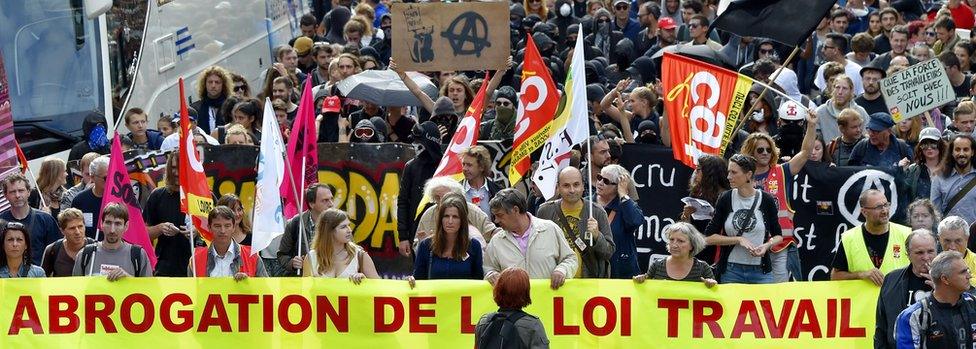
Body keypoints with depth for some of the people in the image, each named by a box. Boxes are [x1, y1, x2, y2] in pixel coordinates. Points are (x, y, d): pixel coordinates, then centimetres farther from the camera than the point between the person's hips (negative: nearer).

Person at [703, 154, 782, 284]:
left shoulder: (766, 200, 0)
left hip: (761, 272, -1)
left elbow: (778, 235, 11)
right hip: (731, 272, 1)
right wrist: (738, 240, -11)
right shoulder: (725, 199, 1)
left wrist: (767, 245, -10)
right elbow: (709, 237, -1)